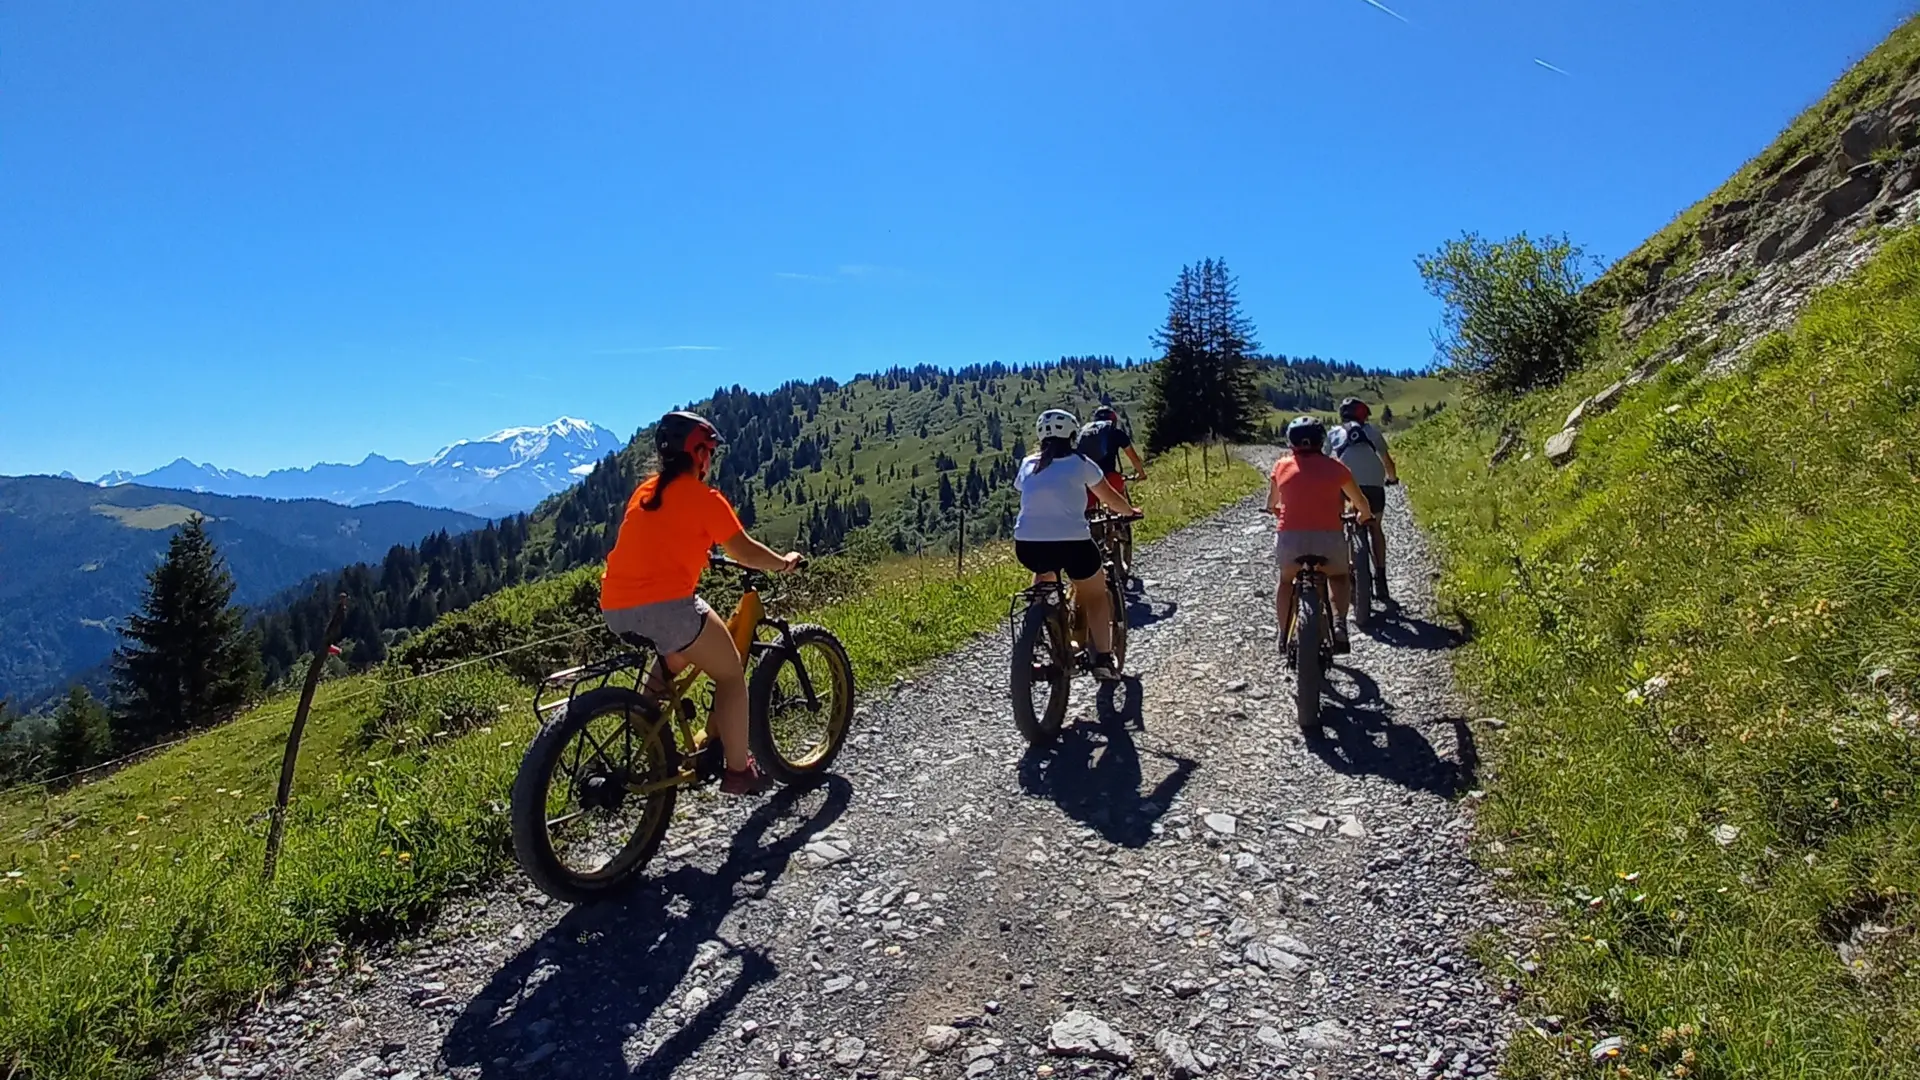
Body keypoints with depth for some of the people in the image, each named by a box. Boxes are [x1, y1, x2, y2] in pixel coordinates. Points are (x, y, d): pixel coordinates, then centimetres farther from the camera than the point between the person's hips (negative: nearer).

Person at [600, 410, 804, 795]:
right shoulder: (704, 498, -2)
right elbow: (746, 551, 0)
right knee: (731, 674, 9)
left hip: (615, 609, 8)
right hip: (665, 605, -8)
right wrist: (784, 562, 17)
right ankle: (738, 771, 13)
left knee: (675, 657, 33)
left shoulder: (644, 491, 18)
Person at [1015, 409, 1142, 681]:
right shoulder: (1080, 463, 7)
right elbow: (1110, 498, 18)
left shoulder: (1029, 464, 14)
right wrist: (1130, 511, 37)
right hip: (1072, 543, -3)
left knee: (1044, 572, 36)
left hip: (1027, 544, 3)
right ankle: (1103, 659, 11)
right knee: (1095, 596, 21)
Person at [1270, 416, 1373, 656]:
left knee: (1286, 580, 28)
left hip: (1290, 537, 0)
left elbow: (1271, 503, 25)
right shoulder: (1335, 467, 9)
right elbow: (1361, 502, 21)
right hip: (1328, 536, 0)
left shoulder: (1282, 466, 10)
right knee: (1339, 577, 28)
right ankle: (1339, 624, 7)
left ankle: (1284, 636, 24)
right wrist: (1365, 516, 43)